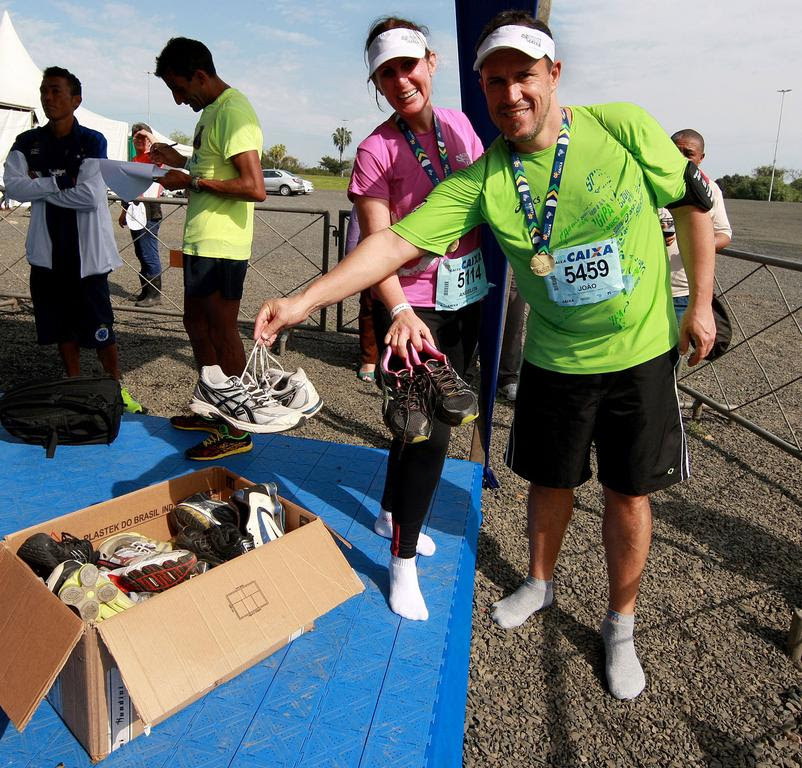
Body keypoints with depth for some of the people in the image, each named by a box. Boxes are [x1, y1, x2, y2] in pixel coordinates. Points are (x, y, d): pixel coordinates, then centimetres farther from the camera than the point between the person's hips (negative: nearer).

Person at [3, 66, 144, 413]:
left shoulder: (92, 141, -6)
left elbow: (90, 196, -17)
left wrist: (39, 189, -7)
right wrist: (59, 181, -15)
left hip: (86, 253, -4)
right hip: (48, 252, 5)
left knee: (100, 329, -1)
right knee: (63, 328, 12)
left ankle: (118, 389, 16)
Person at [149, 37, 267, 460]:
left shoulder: (233, 112, -15)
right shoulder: (211, 109, 16)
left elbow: (254, 187, -26)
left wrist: (191, 181, -18)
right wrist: (178, 160, 12)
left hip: (222, 243, -11)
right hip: (201, 239, 11)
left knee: (222, 329, -5)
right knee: (196, 321, 17)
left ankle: (234, 430, 5)